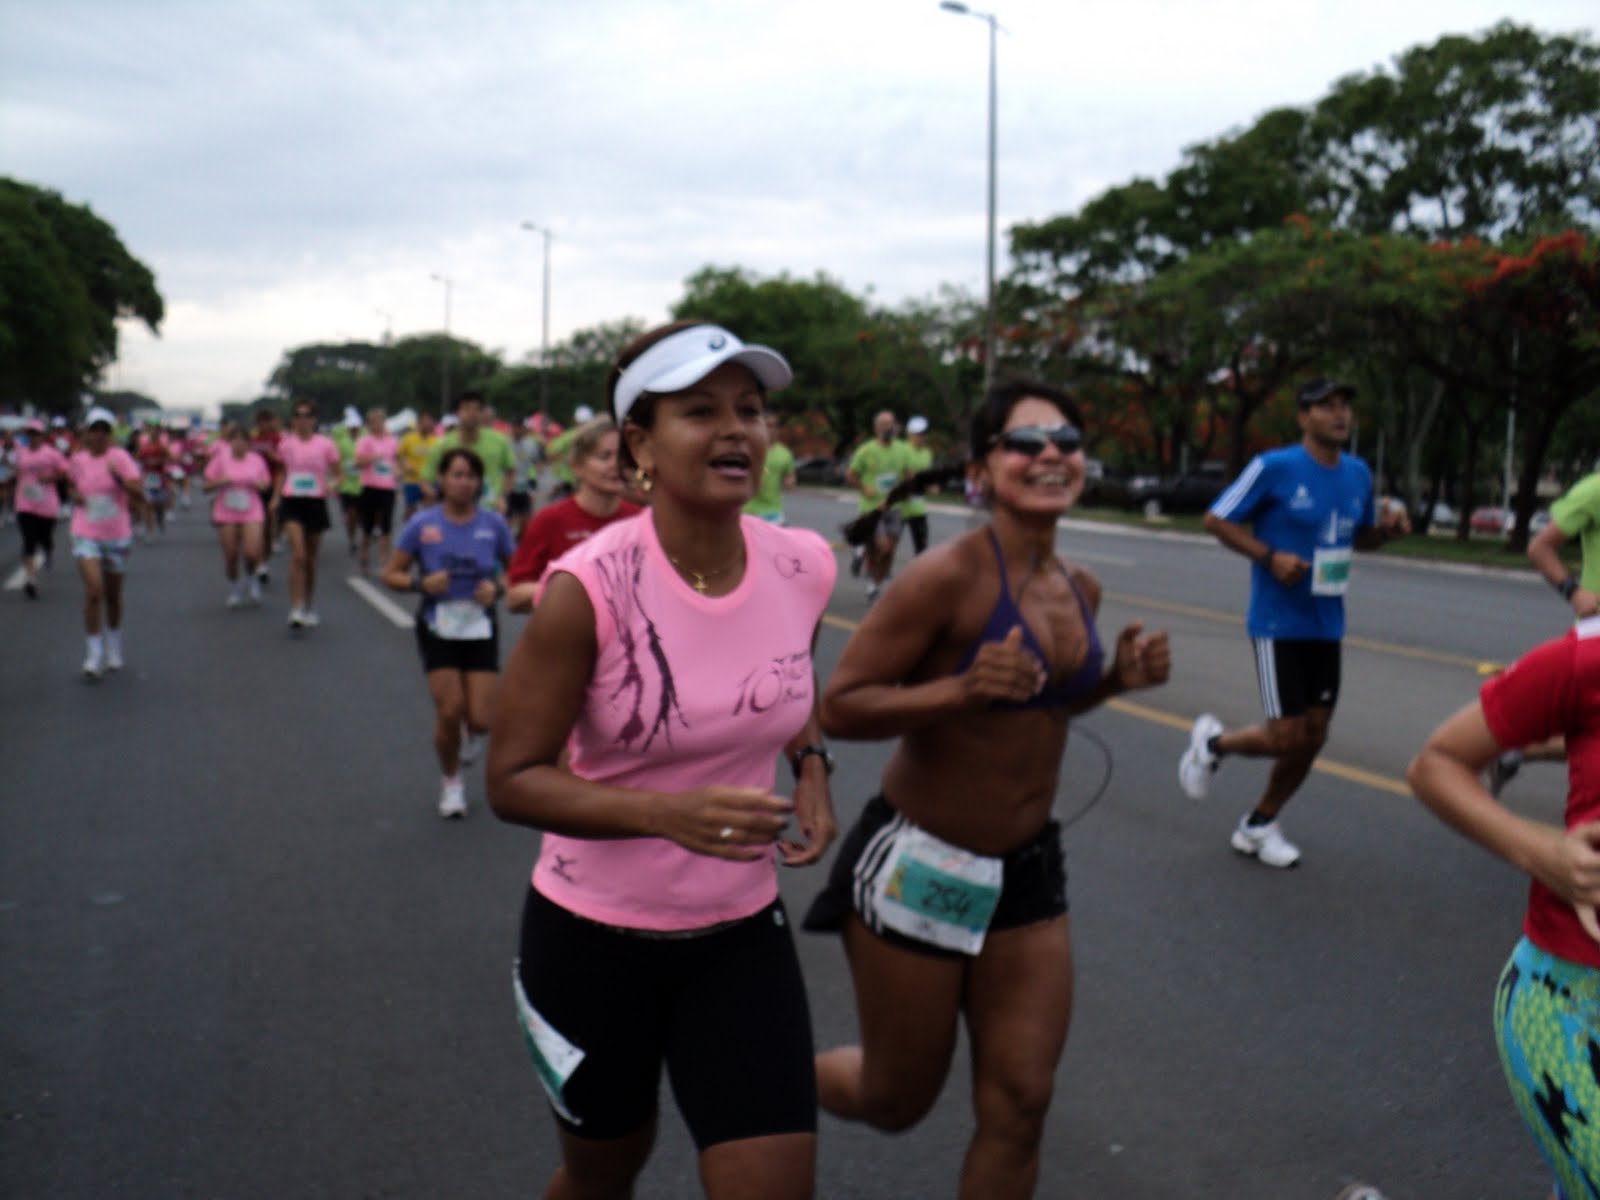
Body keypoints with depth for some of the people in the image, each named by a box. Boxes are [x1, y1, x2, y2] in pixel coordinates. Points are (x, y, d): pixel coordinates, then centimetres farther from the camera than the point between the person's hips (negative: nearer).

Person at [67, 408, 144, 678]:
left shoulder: (120, 457, -9)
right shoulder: (76, 460, 2)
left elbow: (139, 495, -19)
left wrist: (120, 478, -35)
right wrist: (75, 496, 2)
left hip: (117, 536, -1)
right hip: (86, 536, 1)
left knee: (113, 595, 12)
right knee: (93, 591, -16)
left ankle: (114, 650, 33)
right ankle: (94, 655, -7)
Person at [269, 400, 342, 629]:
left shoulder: (325, 445, -1)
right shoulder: (286, 444, 4)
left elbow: (336, 474, 4)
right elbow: (282, 473, 17)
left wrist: (332, 484, -18)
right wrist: (276, 498, 6)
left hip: (316, 503, 0)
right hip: (292, 502, 0)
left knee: (311, 559, 12)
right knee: (298, 556, -16)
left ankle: (310, 609, 28)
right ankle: (296, 610, -14)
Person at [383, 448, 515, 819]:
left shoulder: (492, 524, -2)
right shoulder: (422, 524, -5)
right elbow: (391, 573, 1)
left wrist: (497, 588, -12)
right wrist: (422, 583, -18)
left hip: (480, 628, 1)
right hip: (438, 629, -1)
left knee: (481, 720, -5)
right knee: (450, 710, -8)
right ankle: (451, 782, 19)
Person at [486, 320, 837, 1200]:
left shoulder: (803, 568, -8)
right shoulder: (591, 587, -22)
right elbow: (511, 780, -19)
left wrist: (811, 770, -2)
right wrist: (666, 812, -34)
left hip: (742, 935, 3)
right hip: (593, 936, -3)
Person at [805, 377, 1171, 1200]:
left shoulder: (1080, 587, 3)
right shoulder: (949, 576, -20)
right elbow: (840, 707, -20)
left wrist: (1116, 679, 1)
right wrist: (961, 690, -33)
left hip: (1028, 870, 6)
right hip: (918, 869, -6)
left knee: (1019, 1106, 8)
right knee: (899, 1101, 13)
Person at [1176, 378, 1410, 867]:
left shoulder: (1358, 474, 7)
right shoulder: (1274, 467, -12)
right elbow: (1216, 520, -8)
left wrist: (1387, 527, -2)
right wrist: (1270, 556, -19)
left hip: (1326, 625, 6)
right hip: (1278, 622, -6)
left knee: (1313, 736, 8)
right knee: (1286, 736, -8)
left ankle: (1258, 825, 26)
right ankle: (1212, 741, 23)